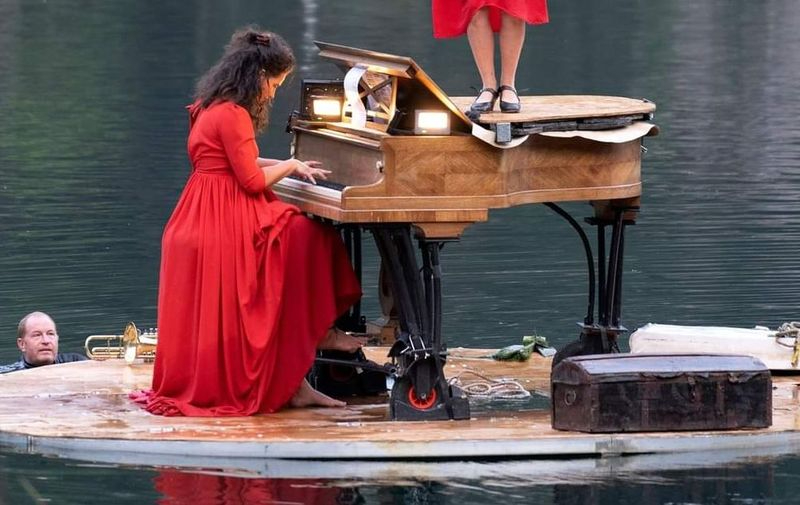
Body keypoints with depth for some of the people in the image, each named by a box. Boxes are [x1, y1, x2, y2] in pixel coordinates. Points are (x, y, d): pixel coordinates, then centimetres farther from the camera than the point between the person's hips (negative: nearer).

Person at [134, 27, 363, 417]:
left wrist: (290, 167, 23)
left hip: (206, 221, 11)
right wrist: (290, 166, 1)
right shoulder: (232, 114, -17)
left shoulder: (214, 107, 17)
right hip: (225, 223, -11)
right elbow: (253, 180, -16)